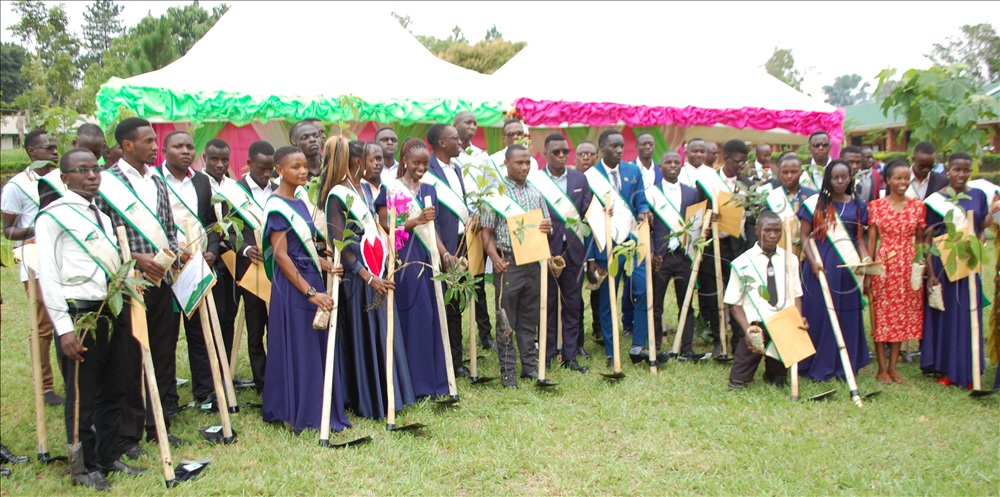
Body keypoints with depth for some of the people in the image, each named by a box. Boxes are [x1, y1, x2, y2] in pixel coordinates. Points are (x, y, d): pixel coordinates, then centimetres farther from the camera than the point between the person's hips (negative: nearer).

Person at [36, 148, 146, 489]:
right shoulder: (53, 215, -8)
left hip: (112, 313, 7)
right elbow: (48, 275, -13)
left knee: (112, 392, 15)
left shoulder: (103, 215, 16)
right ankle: (86, 468, 20)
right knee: (82, 397, 5)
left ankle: (109, 458, 30)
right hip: (80, 315, -7)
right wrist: (64, 329, -17)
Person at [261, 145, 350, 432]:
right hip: (291, 285, -8)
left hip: (312, 280, 8)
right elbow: (281, 255, -16)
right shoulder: (276, 206, -11)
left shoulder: (301, 203, 13)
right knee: (296, 349, 0)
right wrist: (310, 292, -20)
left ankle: (318, 410, 21)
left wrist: (326, 265, -2)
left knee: (318, 347, 11)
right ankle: (296, 414, 12)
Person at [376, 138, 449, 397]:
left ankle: (434, 380, 14)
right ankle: (416, 383, 5)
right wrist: (416, 221, -19)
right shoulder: (391, 189, -1)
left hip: (427, 259, 5)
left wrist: (446, 254, 3)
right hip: (404, 259, -5)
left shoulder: (428, 191, 16)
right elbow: (385, 226, -8)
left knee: (431, 316, 4)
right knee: (413, 317, -5)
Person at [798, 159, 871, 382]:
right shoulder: (815, 203, 2)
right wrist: (812, 261, -13)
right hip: (821, 267, -3)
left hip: (848, 268, 3)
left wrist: (866, 259, -5)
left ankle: (844, 367, 16)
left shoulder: (857, 206, 10)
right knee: (819, 314, -1)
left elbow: (860, 238, 13)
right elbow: (805, 236, 0)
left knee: (848, 316, 6)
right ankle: (819, 366, 8)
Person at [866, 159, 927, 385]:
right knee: (881, 314, 0)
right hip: (884, 264, -3)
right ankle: (882, 368, 10)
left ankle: (893, 366, 17)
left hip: (909, 265, 3)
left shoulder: (918, 206, 6)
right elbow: (871, 239, 0)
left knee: (904, 315, 6)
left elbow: (920, 239, 11)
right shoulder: (876, 206, 0)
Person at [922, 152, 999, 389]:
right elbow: (928, 239, -3)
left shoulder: (978, 196, 7)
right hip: (943, 263, -2)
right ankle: (946, 370, 13)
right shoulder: (935, 199, -1)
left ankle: (968, 371, 14)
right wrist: (930, 272, -9)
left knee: (968, 314, 5)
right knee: (944, 314, 3)